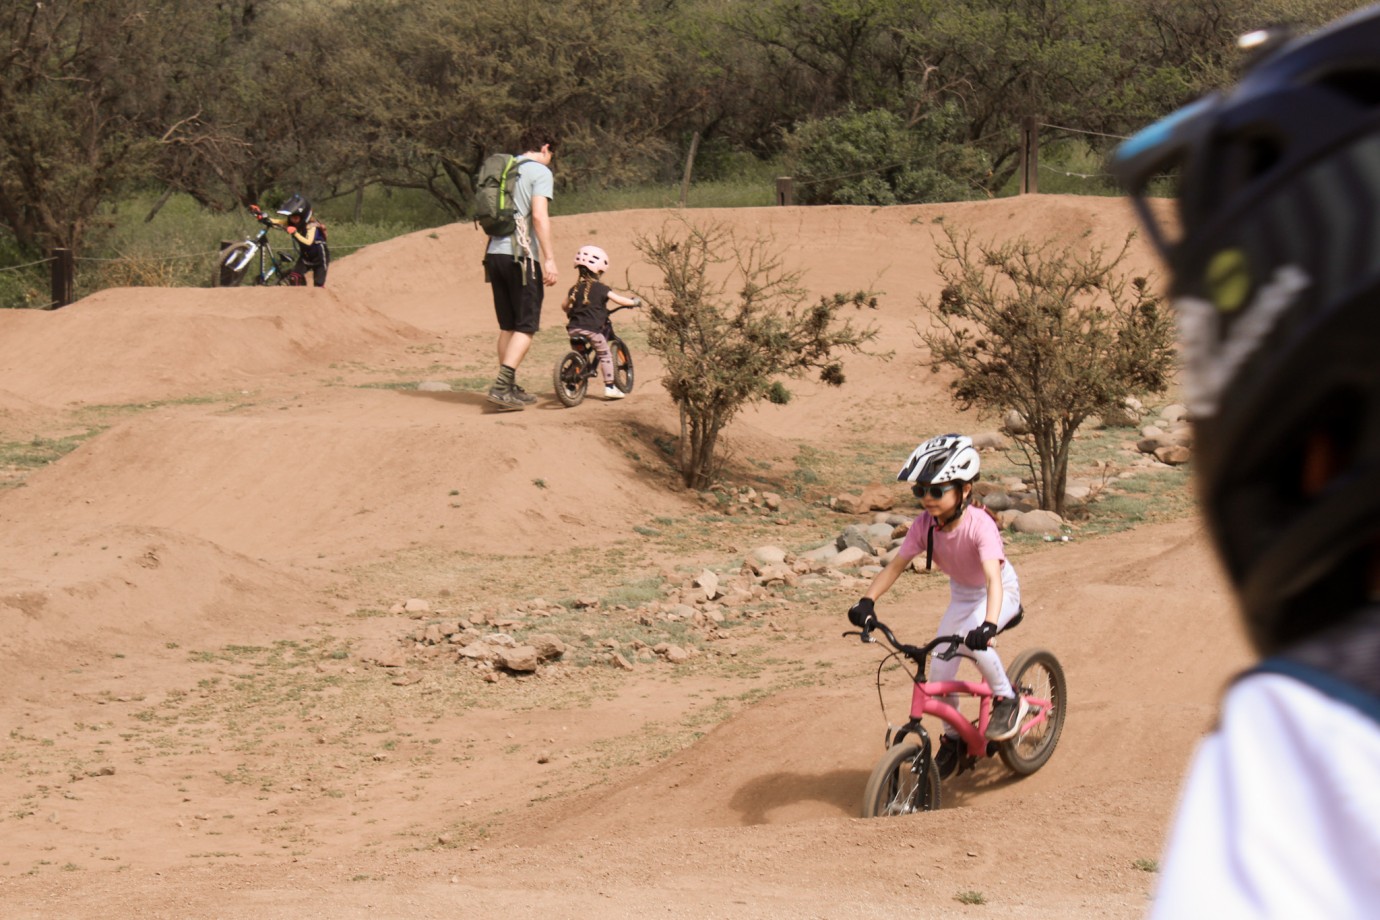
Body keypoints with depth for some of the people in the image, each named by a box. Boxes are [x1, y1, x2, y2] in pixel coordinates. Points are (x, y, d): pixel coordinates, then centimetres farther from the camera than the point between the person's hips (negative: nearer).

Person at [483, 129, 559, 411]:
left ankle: (509, 388, 16)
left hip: (495, 253, 7)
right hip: (522, 256, -7)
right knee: (527, 326, -4)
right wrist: (549, 259, -18)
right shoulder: (540, 171, -5)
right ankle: (502, 386, -14)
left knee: (508, 326, 14)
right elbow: (539, 215, -17)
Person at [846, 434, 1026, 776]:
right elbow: (895, 565, -15)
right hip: (962, 595, 5)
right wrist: (867, 601, -30)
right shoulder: (925, 525, -19)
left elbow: (994, 577, -45)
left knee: (972, 640, -35)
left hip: (999, 593, -5)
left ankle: (1007, 699, -12)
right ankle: (953, 738, 20)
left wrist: (989, 624, -60)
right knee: (939, 674, -4)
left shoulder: (979, 524, -35)